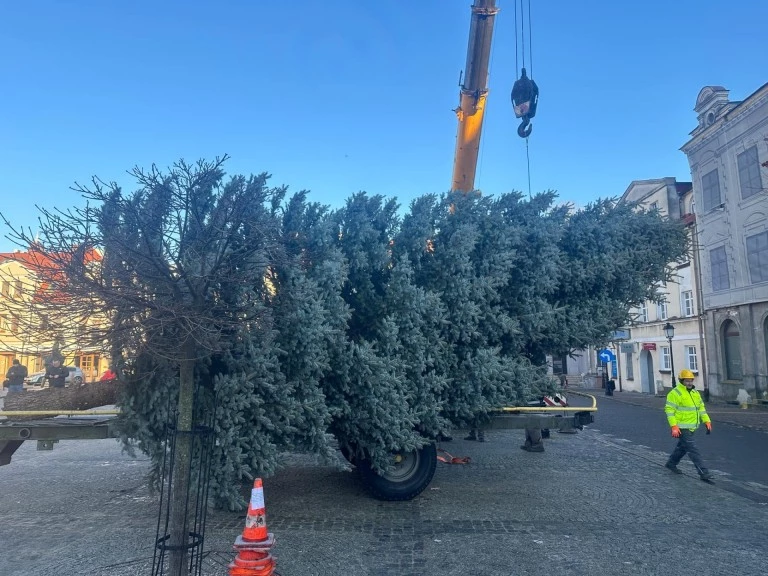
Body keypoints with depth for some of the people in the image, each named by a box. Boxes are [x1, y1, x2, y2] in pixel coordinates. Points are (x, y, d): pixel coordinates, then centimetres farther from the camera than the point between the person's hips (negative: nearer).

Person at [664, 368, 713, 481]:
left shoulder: (695, 393, 12)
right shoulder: (675, 393, -14)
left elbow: (701, 408, 18)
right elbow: (669, 410, -18)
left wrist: (707, 421, 7)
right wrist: (674, 426, -23)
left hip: (692, 427, 9)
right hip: (682, 427, -8)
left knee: (682, 447, 20)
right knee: (693, 450, -8)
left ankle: (671, 463, 37)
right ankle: (704, 473, -5)